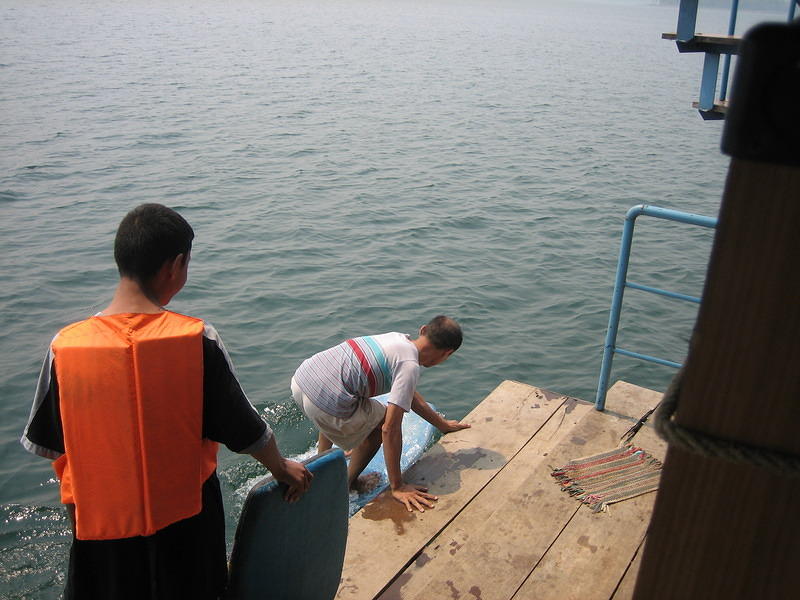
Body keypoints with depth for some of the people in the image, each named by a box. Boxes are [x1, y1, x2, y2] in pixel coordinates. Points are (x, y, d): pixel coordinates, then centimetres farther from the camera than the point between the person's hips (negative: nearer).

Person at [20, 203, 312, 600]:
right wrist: (283, 469, 10)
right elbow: (246, 430, -10)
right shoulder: (197, 339, -20)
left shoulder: (65, 346, -15)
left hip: (99, 523, 2)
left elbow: (45, 444, -3)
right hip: (182, 522, -1)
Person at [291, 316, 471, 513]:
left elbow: (410, 396, 30)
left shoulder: (397, 338, 15)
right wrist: (397, 487, -8)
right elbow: (390, 429, -14)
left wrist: (443, 424, 38)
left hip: (301, 377, 9)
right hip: (325, 403, -9)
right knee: (380, 422, 15)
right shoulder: (409, 366, -10)